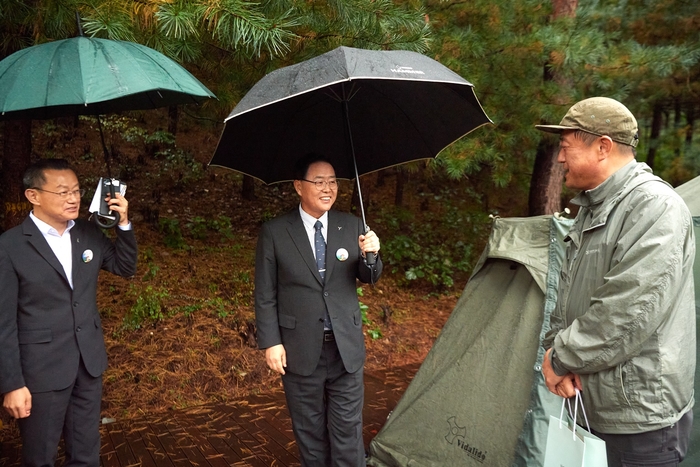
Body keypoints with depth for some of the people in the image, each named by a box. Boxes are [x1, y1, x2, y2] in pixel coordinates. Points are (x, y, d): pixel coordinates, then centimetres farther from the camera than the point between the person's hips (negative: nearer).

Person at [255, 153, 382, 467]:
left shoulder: (351, 226, 1)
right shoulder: (274, 232, -6)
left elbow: (369, 278, 5)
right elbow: (265, 295, -3)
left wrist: (369, 255, -17)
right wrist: (270, 343, -8)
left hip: (345, 346, 2)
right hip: (300, 347, -1)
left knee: (348, 427, 10)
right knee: (309, 428, 15)